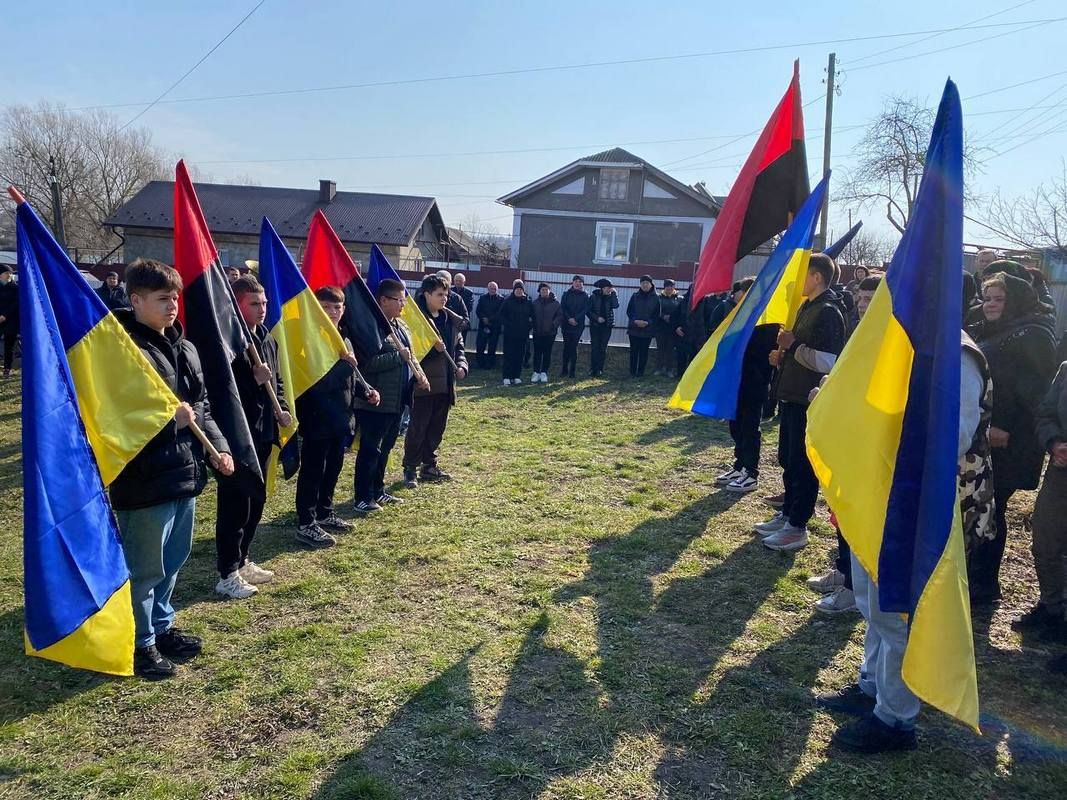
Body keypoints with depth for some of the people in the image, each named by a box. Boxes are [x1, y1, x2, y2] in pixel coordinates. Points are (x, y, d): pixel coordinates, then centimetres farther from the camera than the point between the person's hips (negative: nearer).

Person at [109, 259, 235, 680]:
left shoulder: (184, 348, 11)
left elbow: (202, 406, 17)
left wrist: (218, 446, 6)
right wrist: (167, 415, -25)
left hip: (184, 471, 8)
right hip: (144, 479, -8)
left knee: (172, 560, 21)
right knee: (144, 568, 6)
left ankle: (161, 627, 39)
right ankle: (139, 643, 23)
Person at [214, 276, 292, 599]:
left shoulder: (267, 339, 12)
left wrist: (281, 410, 7)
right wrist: (253, 379, -24)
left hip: (263, 432, 9)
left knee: (256, 501, 17)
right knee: (235, 505, -2)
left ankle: (241, 560, 31)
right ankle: (227, 575, 8)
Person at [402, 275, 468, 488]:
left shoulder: (451, 320, 12)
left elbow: (459, 346, 17)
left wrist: (461, 366, 0)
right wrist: (433, 348, -25)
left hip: (445, 384, 7)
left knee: (437, 427, 15)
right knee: (417, 428, 0)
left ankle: (429, 466, 27)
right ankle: (410, 469, 11)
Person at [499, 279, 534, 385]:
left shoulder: (528, 302, 8)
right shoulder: (508, 301, 1)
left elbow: (532, 317, 15)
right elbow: (501, 315, 1)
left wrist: (529, 326, 0)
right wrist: (506, 324, -11)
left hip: (523, 334, 3)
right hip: (510, 333, -3)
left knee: (519, 356, 5)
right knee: (508, 355, -5)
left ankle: (517, 376, 12)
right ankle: (507, 377, -5)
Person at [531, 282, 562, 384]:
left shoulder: (555, 303, 1)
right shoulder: (535, 303, 6)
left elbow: (560, 316, 1)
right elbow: (531, 315, 10)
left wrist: (554, 324, -12)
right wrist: (533, 326, -3)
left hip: (550, 332, -1)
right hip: (537, 332, 1)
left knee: (547, 353, 5)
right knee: (537, 352, 3)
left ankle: (544, 372, 13)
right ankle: (536, 372, 9)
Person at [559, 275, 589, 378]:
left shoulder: (585, 295, 5)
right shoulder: (566, 294, 8)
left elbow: (585, 309, -4)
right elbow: (562, 308, 0)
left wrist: (575, 319, -15)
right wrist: (569, 319, -13)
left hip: (578, 325, -1)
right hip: (566, 324, 1)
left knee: (574, 347, -3)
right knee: (566, 346, 4)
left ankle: (572, 371, 1)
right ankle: (564, 370, 10)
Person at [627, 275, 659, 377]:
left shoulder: (655, 298, 2)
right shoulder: (635, 296, 5)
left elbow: (656, 315, 1)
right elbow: (629, 311, 4)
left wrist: (648, 322, -14)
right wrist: (635, 321, -13)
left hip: (648, 329, -1)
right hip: (634, 328, 1)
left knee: (644, 351, 2)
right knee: (633, 350, 1)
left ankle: (641, 372, 9)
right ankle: (632, 372, 7)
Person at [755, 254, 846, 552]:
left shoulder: (828, 312, -14)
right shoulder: (807, 308, 15)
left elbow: (827, 361, -23)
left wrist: (792, 345, -17)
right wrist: (783, 358, 9)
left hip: (809, 401, -9)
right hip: (792, 396, 10)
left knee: (802, 463, -2)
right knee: (788, 459, 16)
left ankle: (797, 527, 7)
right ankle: (788, 513, 28)